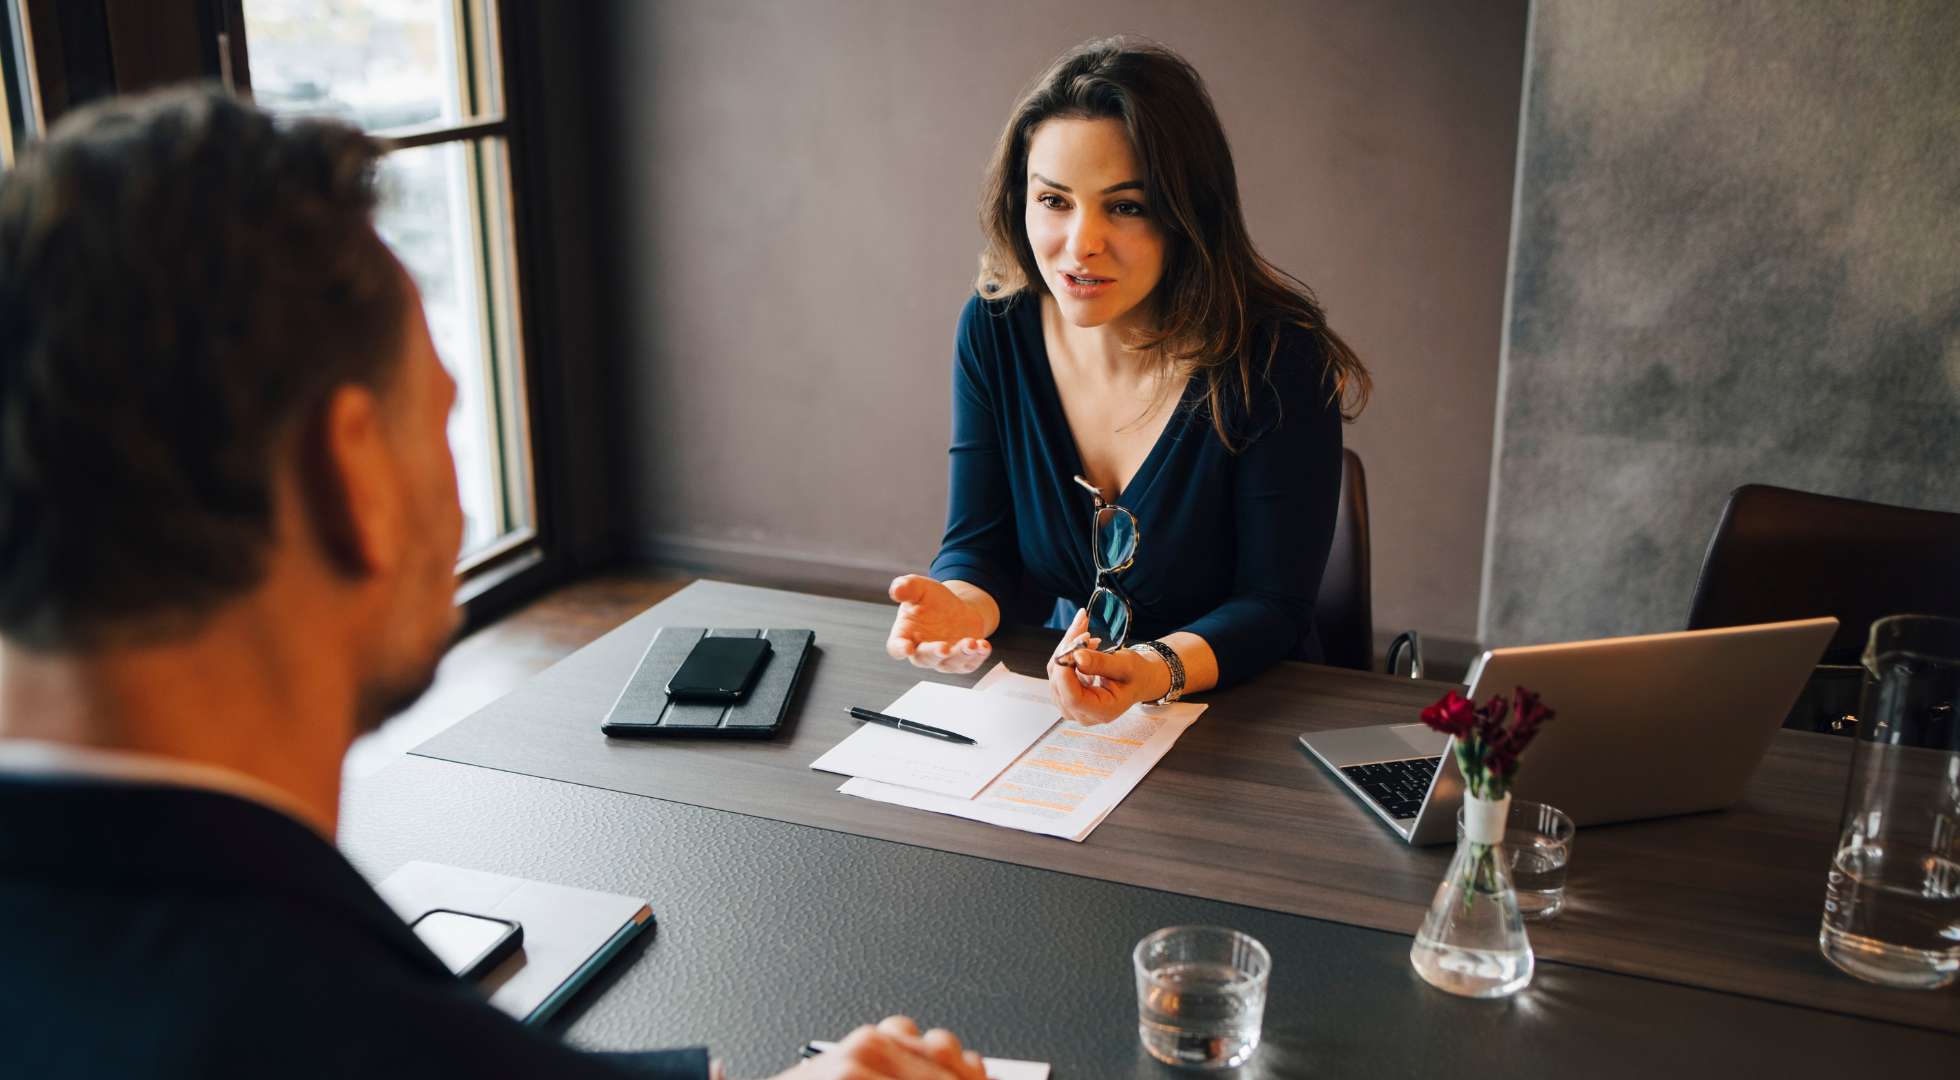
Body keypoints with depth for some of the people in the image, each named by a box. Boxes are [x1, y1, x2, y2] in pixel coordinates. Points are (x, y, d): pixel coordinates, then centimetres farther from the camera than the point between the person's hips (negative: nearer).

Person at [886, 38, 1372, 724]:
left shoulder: (1276, 358, -17)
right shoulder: (994, 330, -5)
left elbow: (1273, 606, -14)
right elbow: (980, 545, -2)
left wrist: (1157, 669, -33)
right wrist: (959, 608, -25)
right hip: (1053, 696, 3)